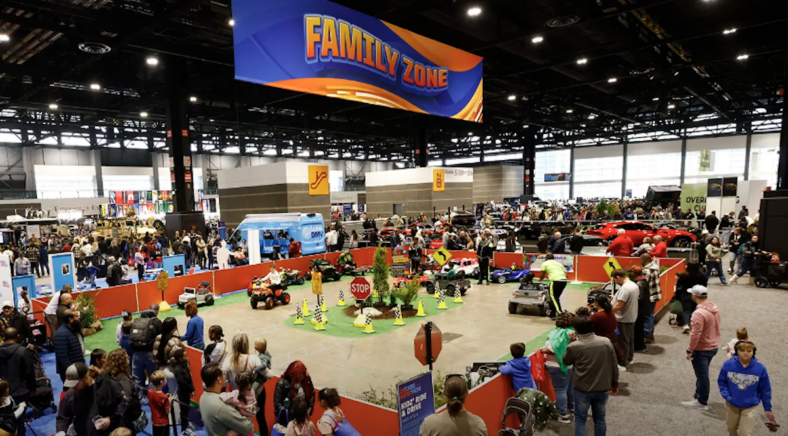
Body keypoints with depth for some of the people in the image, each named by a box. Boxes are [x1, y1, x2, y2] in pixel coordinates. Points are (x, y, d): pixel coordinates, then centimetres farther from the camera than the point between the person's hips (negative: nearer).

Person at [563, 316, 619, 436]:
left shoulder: (574, 346, -18)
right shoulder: (606, 342, -9)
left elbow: (566, 362, 2)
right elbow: (613, 365, 0)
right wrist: (615, 383, 14)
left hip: (582, 389, -3)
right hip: (602, 388, 3)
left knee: (580, 419, 12)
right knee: (600, 419, 20)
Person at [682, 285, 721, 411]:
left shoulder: (699, 313, -28)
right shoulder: (715, 308, 0)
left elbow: (695, 334, -27)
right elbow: (714, 327, 12)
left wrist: (690, 350, -18)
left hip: (702, 350, -9)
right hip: (713, 347, 9)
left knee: (702, 376, 6)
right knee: (702, 374, 20)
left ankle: (702, 402, 19)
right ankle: (699, 398, 31)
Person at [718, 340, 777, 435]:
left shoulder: (760, 368, -17)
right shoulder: (728, 364, -17)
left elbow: (765, 390, -4)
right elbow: (721, 381, -3)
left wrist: (767, 408, 3)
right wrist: (727, 396, -15)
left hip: (750, 406, -1)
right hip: (731, 404, 2)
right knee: (732, 428, 21)